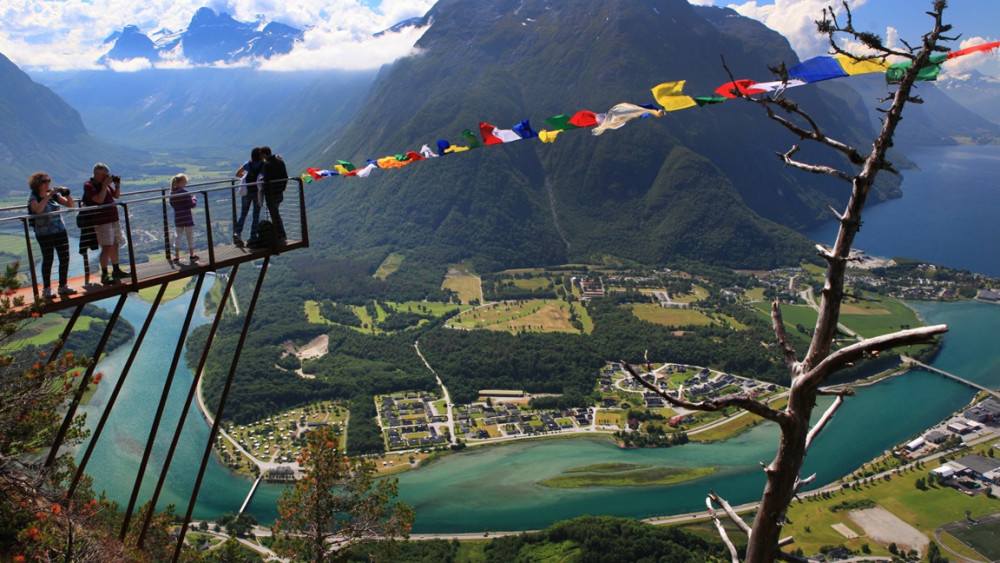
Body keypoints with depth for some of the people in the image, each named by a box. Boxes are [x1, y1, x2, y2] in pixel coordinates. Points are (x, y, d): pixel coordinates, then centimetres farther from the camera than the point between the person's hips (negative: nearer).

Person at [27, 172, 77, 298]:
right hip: (44, 233, -5)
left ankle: (63, 286, 16)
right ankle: (46, 289, 8)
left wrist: (67, 194, -8)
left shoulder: (54, 195, 9)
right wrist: (48, 196, -26)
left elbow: (71, 205, 8)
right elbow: (38, 209, -24)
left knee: (65, 258, 4)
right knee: (48, 260, -1)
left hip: (60, 230, 5)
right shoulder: (33, 197, -3)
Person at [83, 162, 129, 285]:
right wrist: (105, 185, -19)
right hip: (101, 222, -8)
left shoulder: (105, 183, 12)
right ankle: (104, 275, -5)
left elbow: (116, 196, 19)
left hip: (114, 219, 8)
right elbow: (99, 199, -23)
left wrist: (117, 185, 3)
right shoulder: (89, 186, -10)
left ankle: (116, 270, 25)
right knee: (106, 247, -10)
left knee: (115, 245, 14)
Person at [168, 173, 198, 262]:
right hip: (187, 218, -5)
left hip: (177, 218, 5)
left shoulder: (172, 193, 1)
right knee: (190, 236, 7)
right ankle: (192, 255, 16)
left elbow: (172, 204, 12)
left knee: (178, 236, 13)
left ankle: (176, 256, 11)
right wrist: (194, 199, 4)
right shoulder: (185, 193, -17)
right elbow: (191, 204, -16)